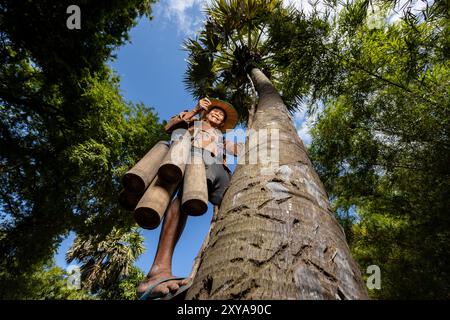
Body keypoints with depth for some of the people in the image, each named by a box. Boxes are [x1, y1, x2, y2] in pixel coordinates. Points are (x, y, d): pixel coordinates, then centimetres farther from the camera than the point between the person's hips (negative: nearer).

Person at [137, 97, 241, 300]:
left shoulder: (222, 139, 45)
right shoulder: (194, 124, 38)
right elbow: (169, 128, 20)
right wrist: (195, 110, 16)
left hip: (219, 169, 5)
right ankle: (160, 269, -55)